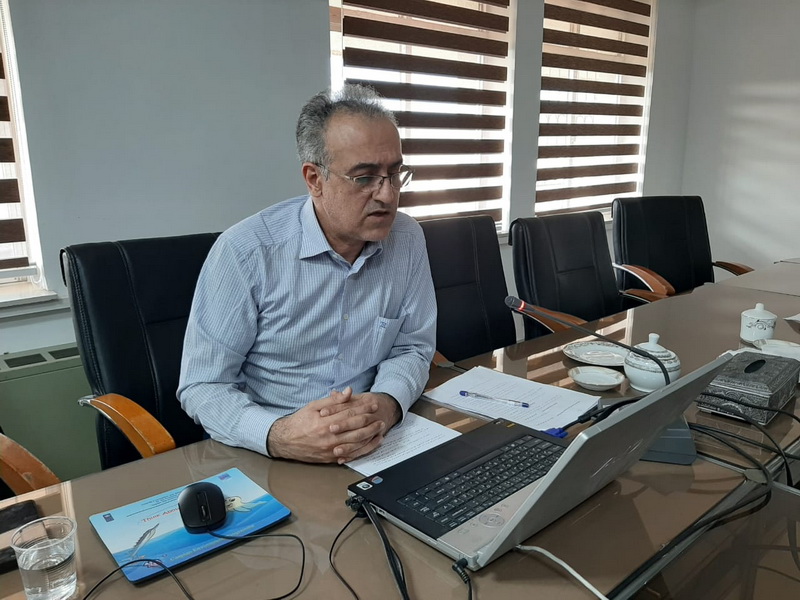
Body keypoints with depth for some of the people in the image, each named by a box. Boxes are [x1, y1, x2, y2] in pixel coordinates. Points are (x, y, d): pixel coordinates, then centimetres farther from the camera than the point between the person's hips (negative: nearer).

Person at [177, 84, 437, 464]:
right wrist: (277, 436, -29)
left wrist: (387, 404, -16)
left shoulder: (408, 240, -1)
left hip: (376, 444, 3)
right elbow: (202, 386, -10)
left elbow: (412, 346, 6)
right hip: (261, 455, -2)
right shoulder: (245, 250, -15)